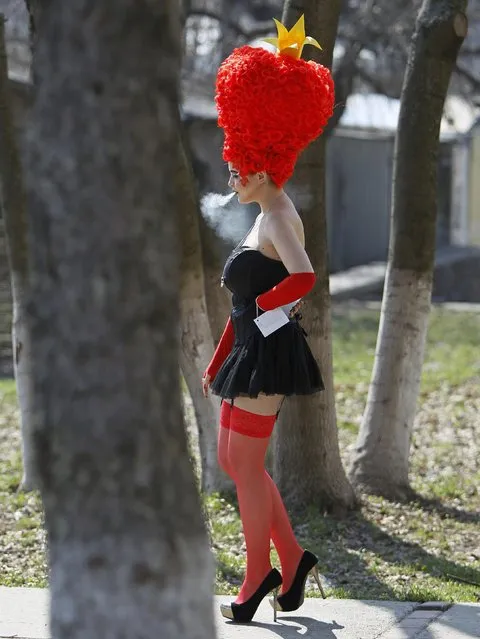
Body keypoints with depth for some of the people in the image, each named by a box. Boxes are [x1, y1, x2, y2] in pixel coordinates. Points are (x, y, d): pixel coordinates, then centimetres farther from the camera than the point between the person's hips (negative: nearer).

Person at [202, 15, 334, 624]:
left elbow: (302, 279, -35)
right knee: (233, 459, 14)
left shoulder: (279, 219, -15)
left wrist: (265, 301, -17)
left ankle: (259, 577, 8)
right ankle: (293, 559, 20)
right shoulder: (265, 217, 15)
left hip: (269, 352, -10)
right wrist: (217, 363, 20)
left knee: (245, 464, -3)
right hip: (250, 351, 10)